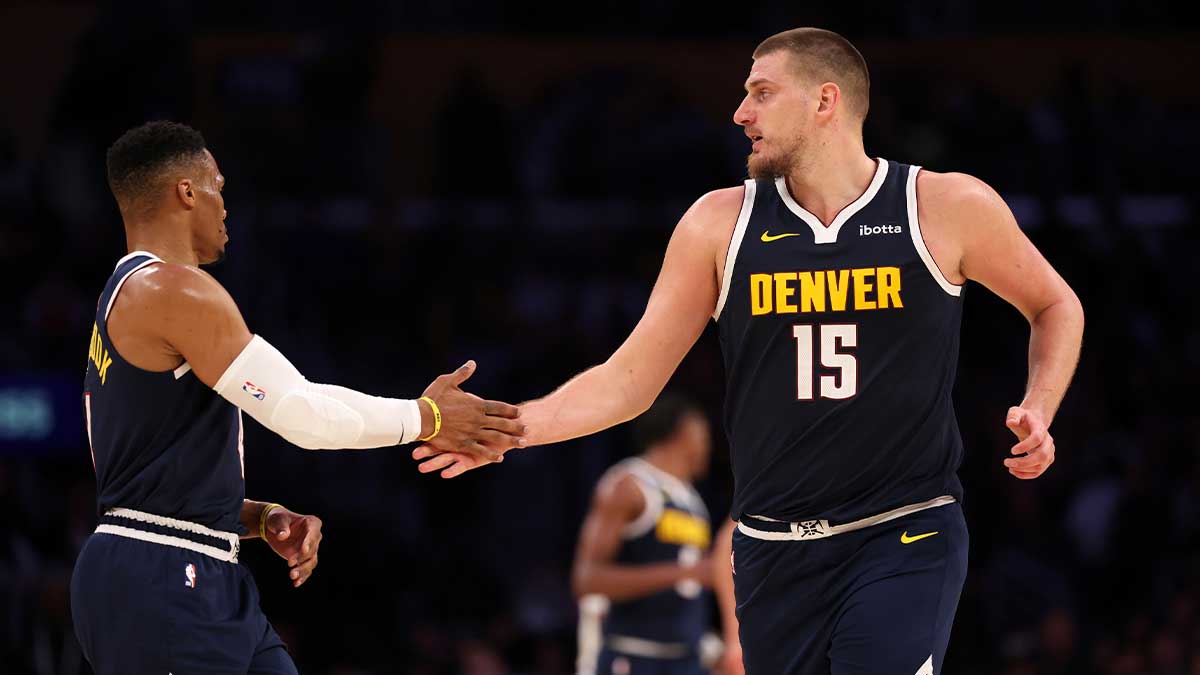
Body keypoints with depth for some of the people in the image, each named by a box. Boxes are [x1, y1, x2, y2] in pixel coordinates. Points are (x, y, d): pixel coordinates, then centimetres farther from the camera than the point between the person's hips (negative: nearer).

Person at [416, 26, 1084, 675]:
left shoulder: (946, 206, -3)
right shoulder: (722, 223, 3)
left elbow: (1056, 306, 14)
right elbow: (630, 380, 5)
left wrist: (1039, 409, -3)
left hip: (905, 537, -3)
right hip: (776, 549, 3)